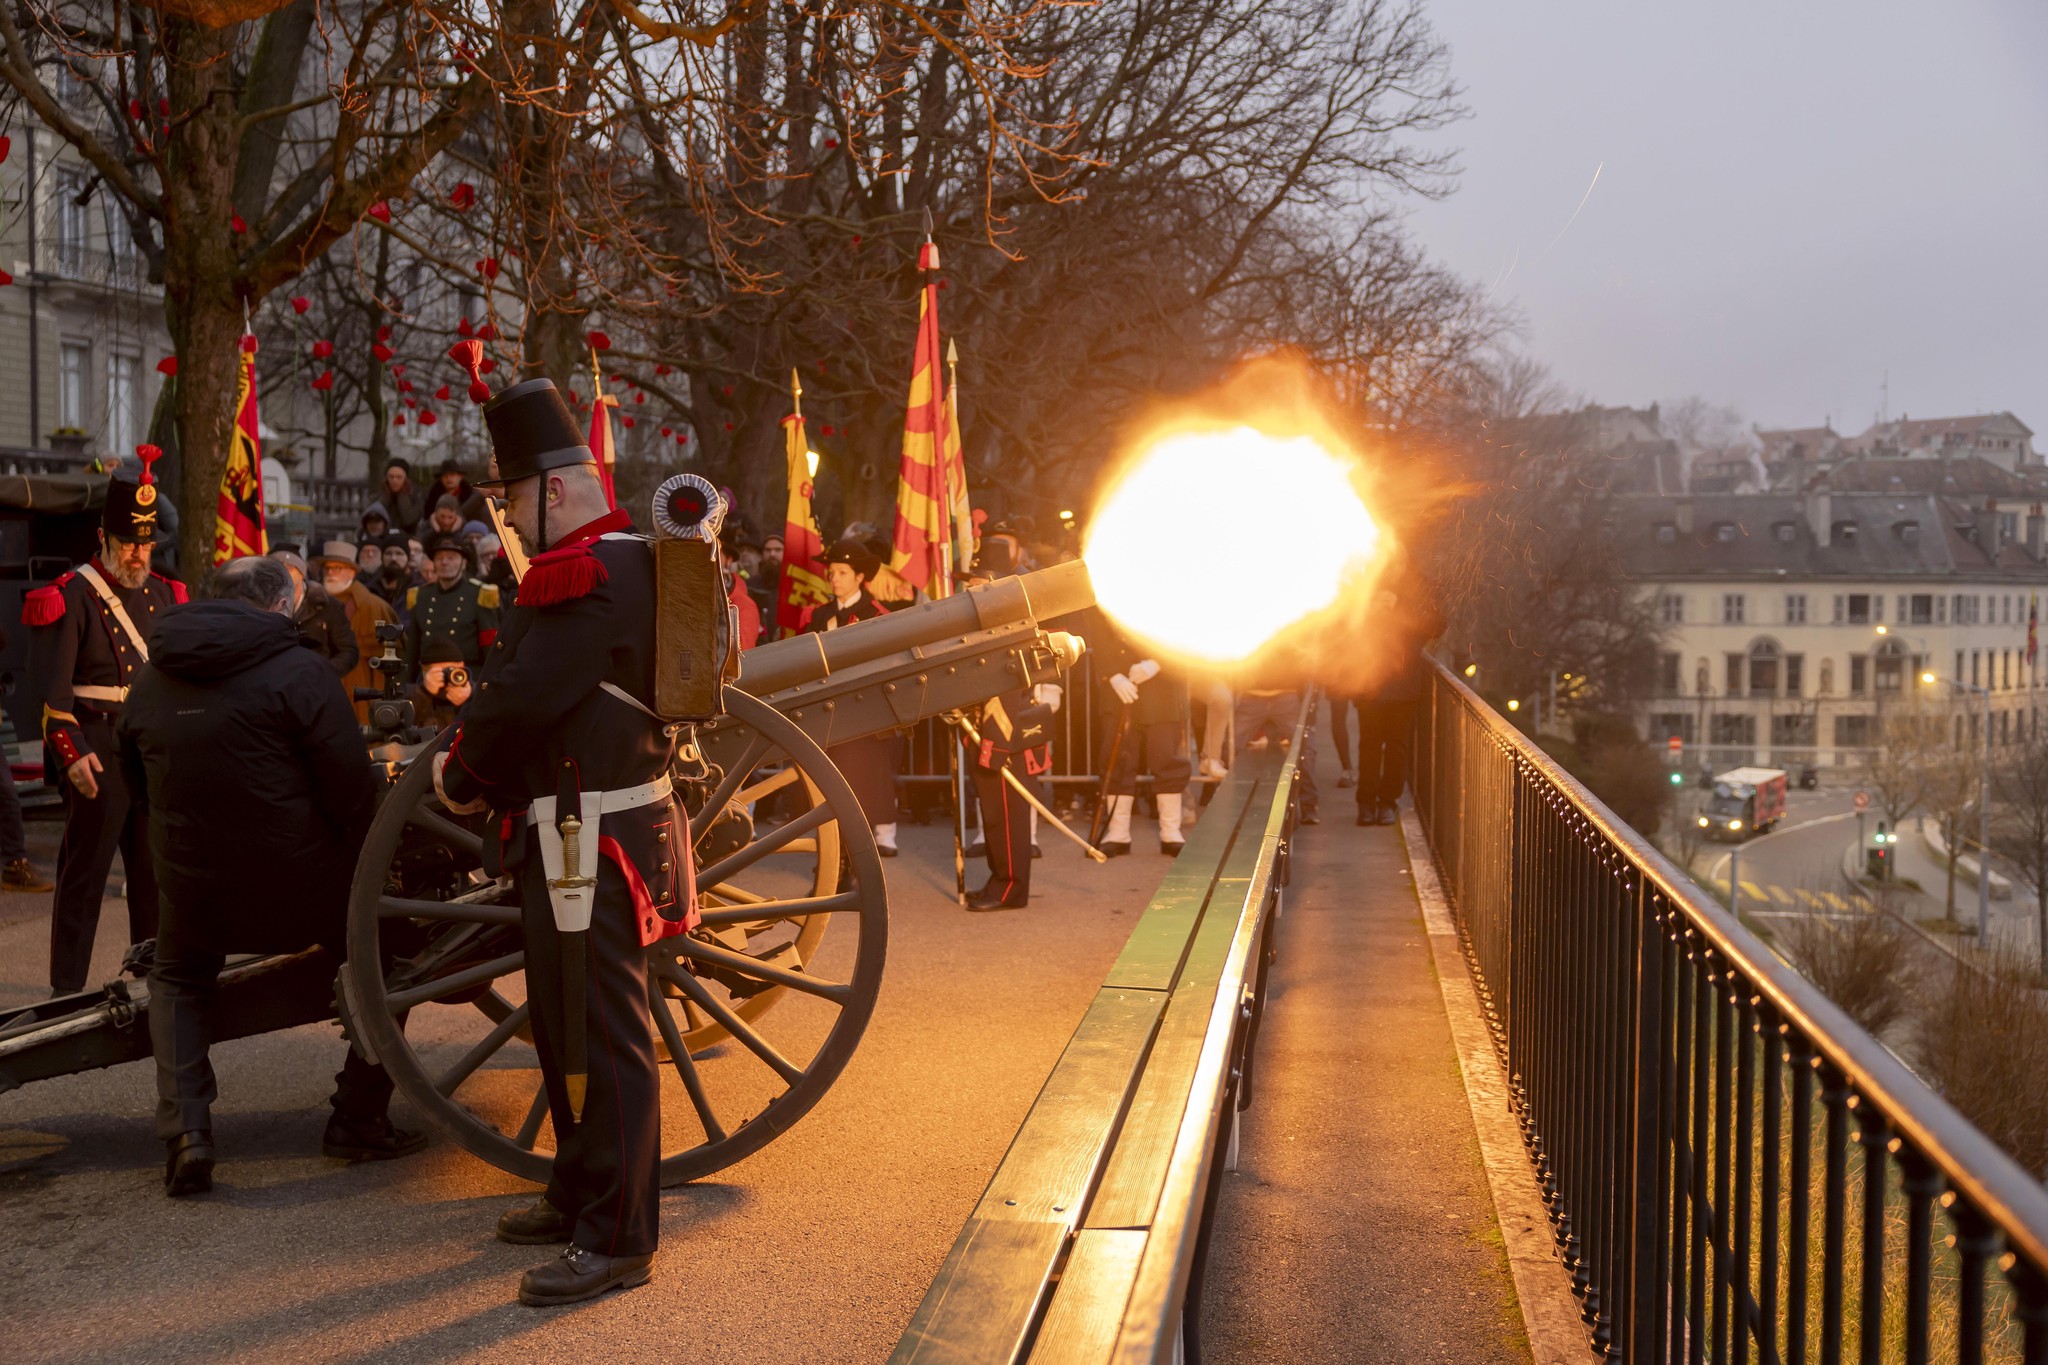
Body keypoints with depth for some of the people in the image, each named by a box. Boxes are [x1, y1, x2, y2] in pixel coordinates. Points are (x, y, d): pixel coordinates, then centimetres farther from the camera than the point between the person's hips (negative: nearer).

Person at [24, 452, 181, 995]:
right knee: (85, 871, 0)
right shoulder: (72, 598, -6)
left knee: (156, 868, 12)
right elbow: (53, 686, -11)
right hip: (100, 754, -6)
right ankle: (67, 990, 7)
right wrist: (73, 754, -19)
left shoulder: (164, 596, 13)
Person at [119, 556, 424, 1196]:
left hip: (193, 885, 4)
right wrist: (360, 859, 1)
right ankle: (358, 1119, 18)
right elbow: (351, 786, -15)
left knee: (176, 981, 31)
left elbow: (135, 777, 21)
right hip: (303, 881, -4)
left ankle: (185, 1133, 13)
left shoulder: (149, 679, 6)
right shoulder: (299, 671, -11)